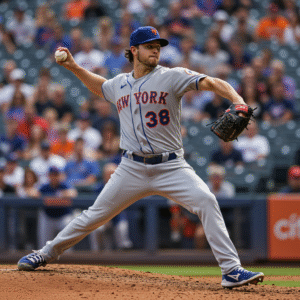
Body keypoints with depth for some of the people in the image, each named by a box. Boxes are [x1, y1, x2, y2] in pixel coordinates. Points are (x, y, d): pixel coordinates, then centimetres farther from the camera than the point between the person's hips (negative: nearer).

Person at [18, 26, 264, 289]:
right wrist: (74, 67, 22)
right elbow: (99, 86, 34)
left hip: (170, 166, -3)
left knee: (206, 201, -24)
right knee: (96, 215, 8)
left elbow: (212, 83, -17)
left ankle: (231, 270, -22)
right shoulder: (119, 84, 9)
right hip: (132, 168, 3)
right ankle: (47, 253, 27)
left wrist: (237, 100, -34)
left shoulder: (172, 77, -5)